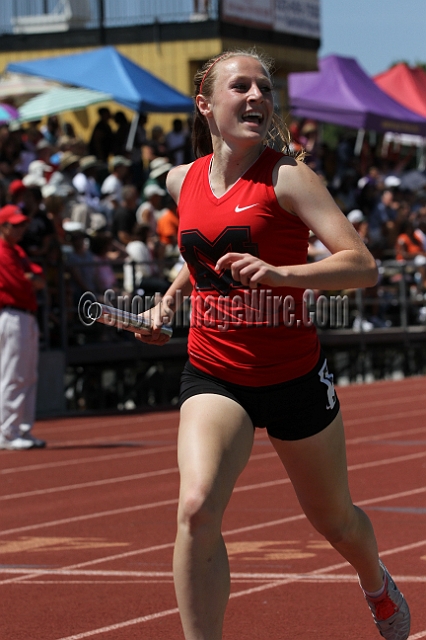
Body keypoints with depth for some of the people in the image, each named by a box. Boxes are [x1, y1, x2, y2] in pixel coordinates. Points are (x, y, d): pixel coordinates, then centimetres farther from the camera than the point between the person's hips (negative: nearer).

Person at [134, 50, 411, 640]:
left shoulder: (287, 176, -13)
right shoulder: (183, 180, 2)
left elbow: (362, 264, -23)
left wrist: (280, 273, -37)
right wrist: (171, 298, 11)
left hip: (294, 375, -2)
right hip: (213, 376, 2)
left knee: (334, 520, 18)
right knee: (197, 509, -25)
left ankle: (378, 588, 53)